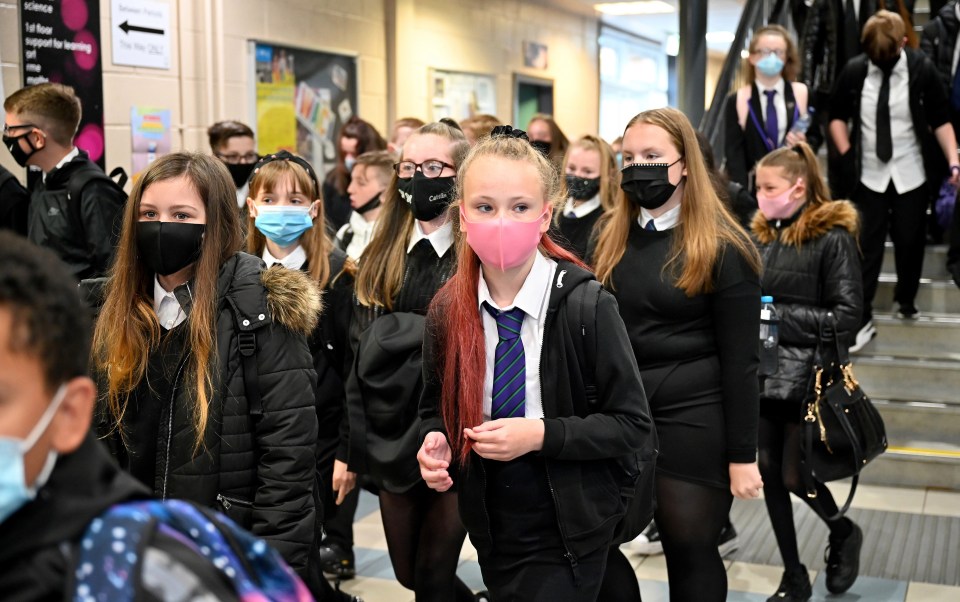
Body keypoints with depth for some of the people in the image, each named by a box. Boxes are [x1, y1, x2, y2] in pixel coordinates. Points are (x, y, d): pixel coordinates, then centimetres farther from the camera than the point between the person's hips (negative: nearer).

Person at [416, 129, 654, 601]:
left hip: (567, 531, -4)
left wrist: (542, 435, -24)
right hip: (491, 528, 4)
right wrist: (434, 443, -12)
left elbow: (632, 424, -13)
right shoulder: (446, 310, -5)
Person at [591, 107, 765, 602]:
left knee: (691, 549, 4)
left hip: (693, 423, -5)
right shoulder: (610, 237, 8)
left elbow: (740, 361, -8)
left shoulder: (721, 247, -8)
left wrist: (742, 455, -8)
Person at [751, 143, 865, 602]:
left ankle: (843, 532, 31)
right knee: (769, 474, 8)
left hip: (807, 378, -5)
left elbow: (847, 316, -11)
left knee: (793, 476, -2)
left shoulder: (833, 237, -8)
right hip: (763, 375, 6)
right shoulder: (761, 234, 9)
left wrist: (781, 316, -17)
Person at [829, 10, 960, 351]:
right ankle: (862, 320, 4)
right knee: (865, 247, -1)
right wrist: (847, 154, -6)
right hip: (868, 176, 0)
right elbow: (837, 117, 7)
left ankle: (906, 300, 37)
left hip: (911, 175, 0)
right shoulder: (854, 71, -8)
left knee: (910, 243, 12)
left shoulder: (922, 70, -9)